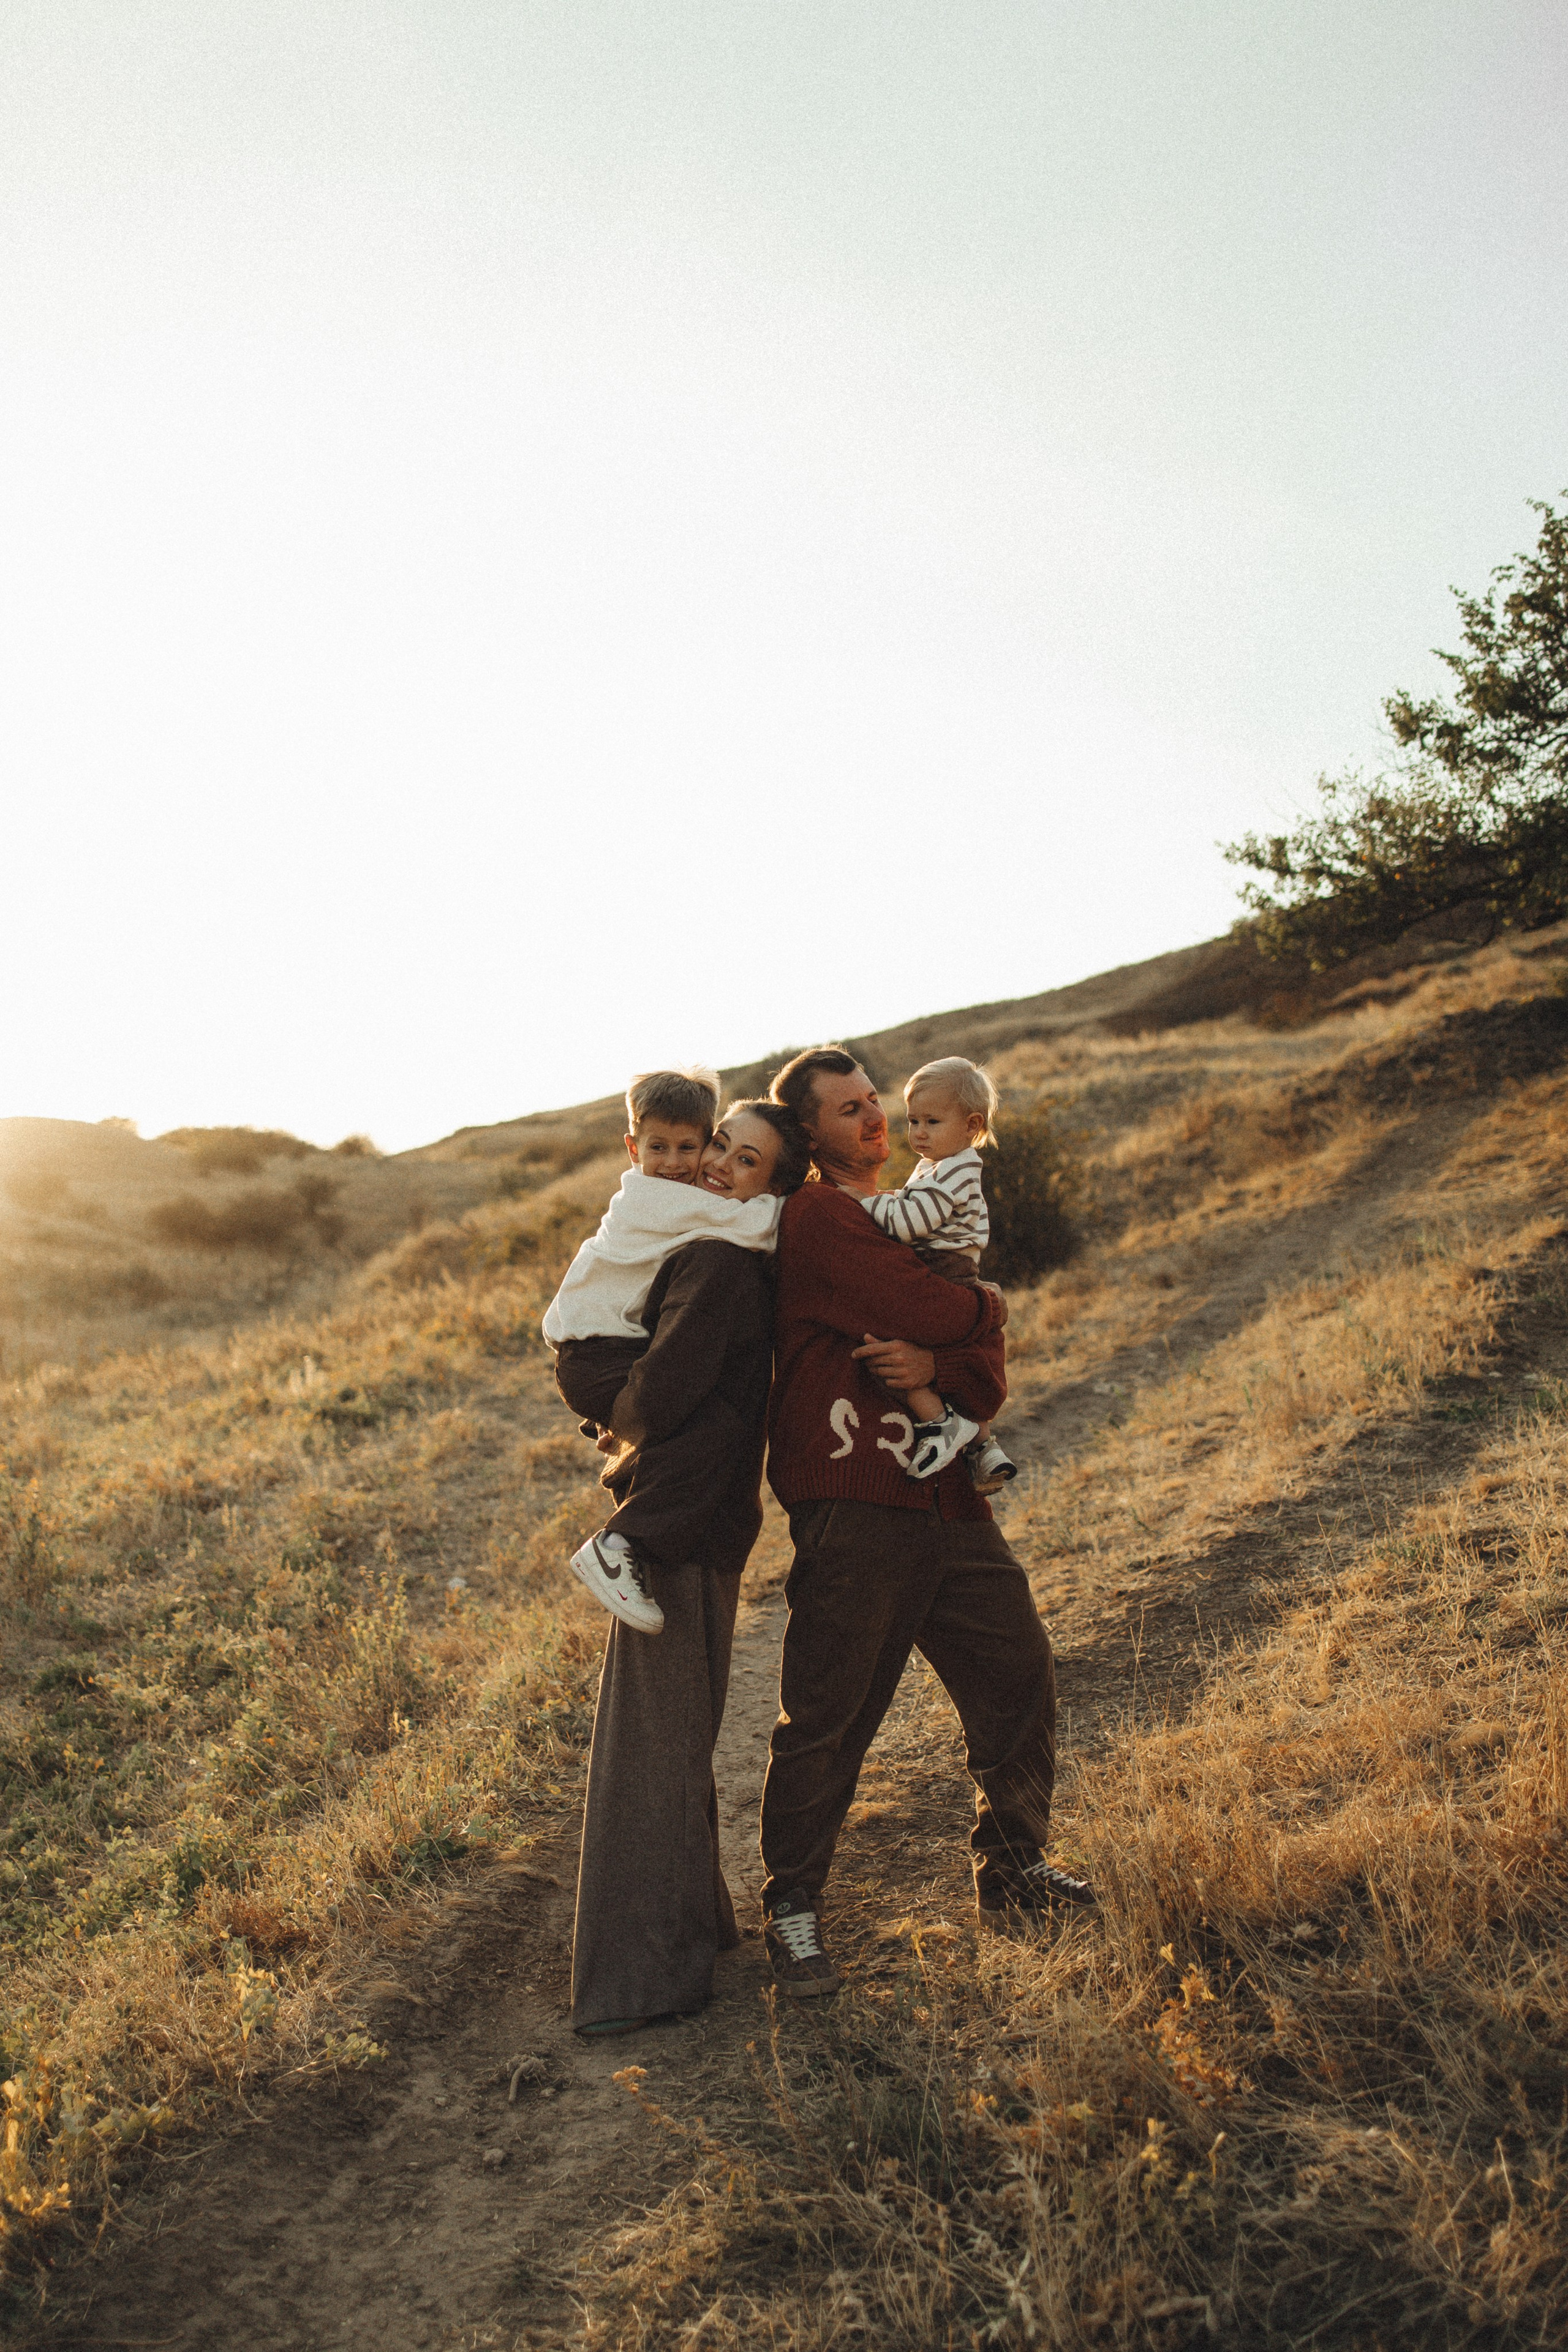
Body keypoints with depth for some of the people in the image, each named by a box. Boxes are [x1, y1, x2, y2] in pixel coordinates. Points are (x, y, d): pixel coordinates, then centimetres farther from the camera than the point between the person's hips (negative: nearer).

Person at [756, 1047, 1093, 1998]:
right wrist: (988, 1307, 3)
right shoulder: (815, 1218, -6)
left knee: (1020, 1678, 11)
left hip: (949, 1500, 8)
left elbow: (990, 1373, 11)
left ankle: (1016, 1875, 30)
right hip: (853, 1506, -8)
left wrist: (936, 1364, -12)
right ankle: (794, 1907, 18)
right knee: (827, 1717, 0)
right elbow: (928, 1310, -19)